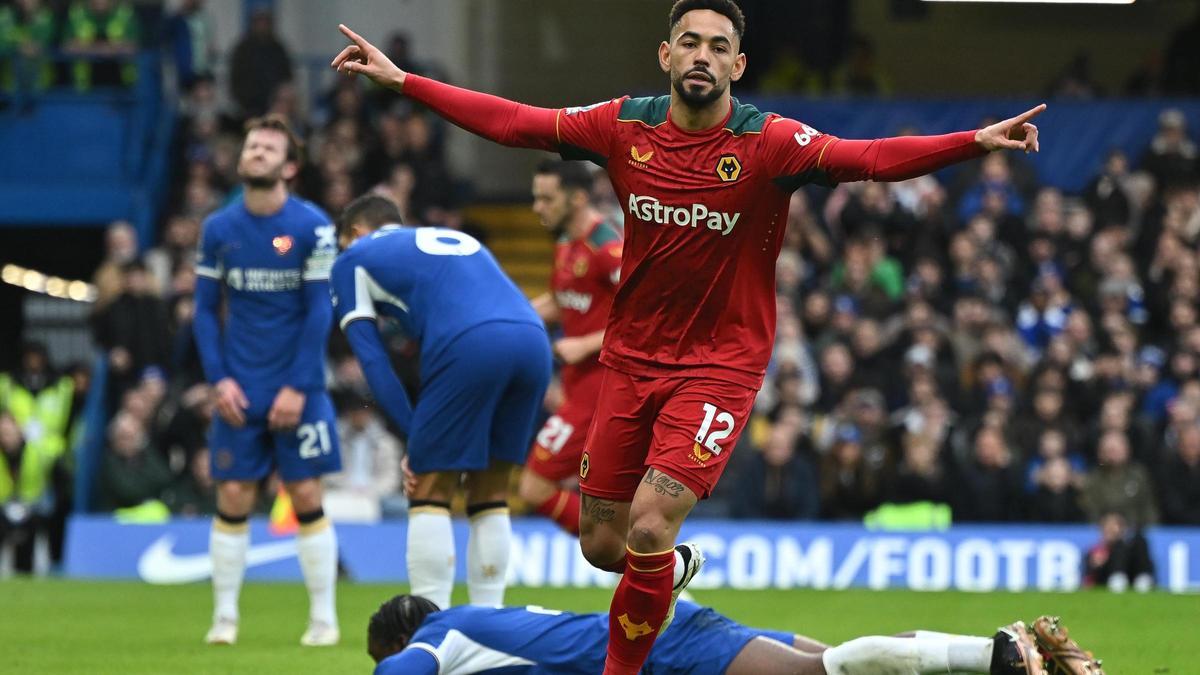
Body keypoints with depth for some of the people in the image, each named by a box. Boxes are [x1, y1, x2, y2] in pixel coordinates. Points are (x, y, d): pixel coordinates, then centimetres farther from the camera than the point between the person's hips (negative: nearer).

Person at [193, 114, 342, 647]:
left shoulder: (311, 227, -7)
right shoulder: (218, 229, 2)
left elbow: (319, 313, -7)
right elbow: (205, 310, 7)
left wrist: (298, 388, -11)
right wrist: (219, 379, -4)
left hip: (298, 388, -2)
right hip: (240, 391, 2)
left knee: (307, 497, -3)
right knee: (233, 498, 1)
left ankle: (323, 616, 7)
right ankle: (225, 616, 9)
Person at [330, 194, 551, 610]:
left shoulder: (354, 259, 23)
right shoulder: (462, 241, 39)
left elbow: (372, 361, 14)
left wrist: (414, 435, 13)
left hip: (469, 347, -5)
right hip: (534, 340, 5)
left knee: (430, 495, 5)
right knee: (490, 495, 17)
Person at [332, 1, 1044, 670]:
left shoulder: (768, 143, -14)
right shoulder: (627, 127, -2)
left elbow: (871, 158, -27)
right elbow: (512, 122, 4)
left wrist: (977, 141, -42)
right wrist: (402, 80, 2)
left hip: (721, 365, -4)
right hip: (633, 358, 4)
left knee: (648, 530, -19)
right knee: (601, 544, 10)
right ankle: (676, 567, 45)